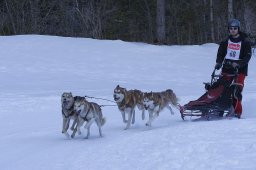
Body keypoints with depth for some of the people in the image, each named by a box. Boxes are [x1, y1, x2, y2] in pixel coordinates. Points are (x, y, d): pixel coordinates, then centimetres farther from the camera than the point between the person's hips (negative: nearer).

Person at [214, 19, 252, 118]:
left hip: (240, 70, -4)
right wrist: (219, 63, -7)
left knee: (236, 92, -13)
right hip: (227, 69, 4)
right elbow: (220, 54, 13)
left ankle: (237, 112, -10)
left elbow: (247, 57, -6)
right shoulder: (226, 42, 13)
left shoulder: (245, 42, 1)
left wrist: (238, 64, -21)